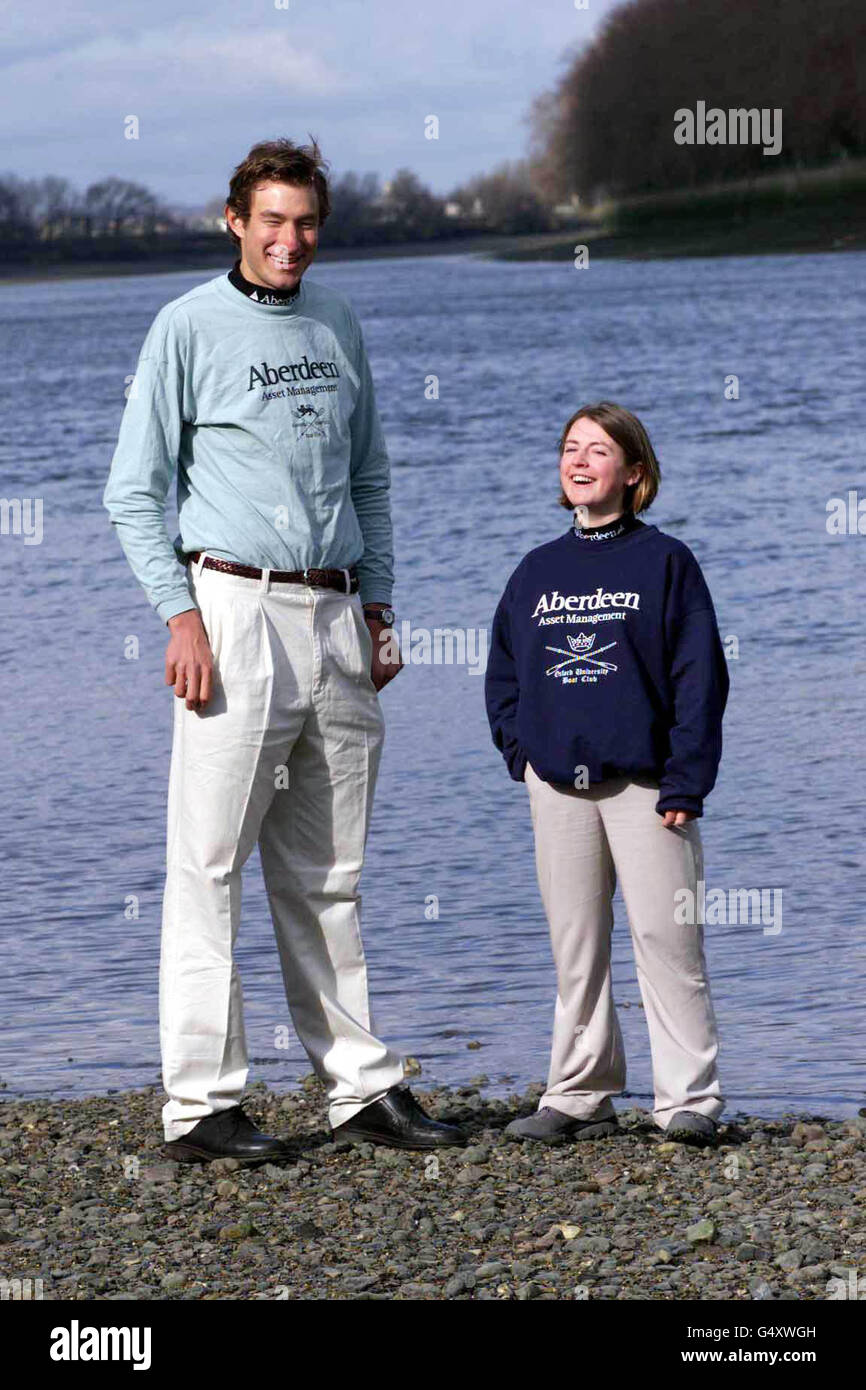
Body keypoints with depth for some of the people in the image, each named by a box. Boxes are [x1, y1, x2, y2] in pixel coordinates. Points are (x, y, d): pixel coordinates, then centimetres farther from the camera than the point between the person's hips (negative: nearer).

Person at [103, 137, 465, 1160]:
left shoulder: (337, 325, 15)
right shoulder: (190, 326, -1)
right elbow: (134, 491, -3)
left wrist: (376, 607, 15)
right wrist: (181, 614, -12)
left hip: (336, 615, 6)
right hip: (235, 606, -5)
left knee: (326, 875, 10)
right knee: (209, 865, -6)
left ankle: (361, 1084, 14)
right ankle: (201, 1103, -5)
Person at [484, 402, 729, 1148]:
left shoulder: (666, 562, 0)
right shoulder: (538, 571, 12)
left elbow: (699, 677, -4)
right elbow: (502, 673, 19)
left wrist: (685, 781, -10)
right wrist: (522, 753, 4)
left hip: (644, 779, -4)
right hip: (557, 785, 4)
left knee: (665, 936, -6)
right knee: (575, 944, 7)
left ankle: (689, 1098, -2)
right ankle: (579, 1094, 14)